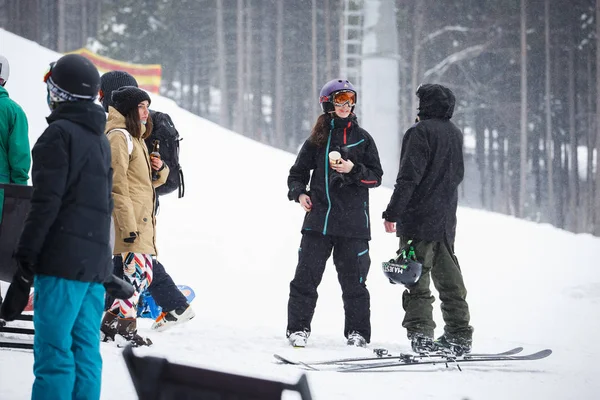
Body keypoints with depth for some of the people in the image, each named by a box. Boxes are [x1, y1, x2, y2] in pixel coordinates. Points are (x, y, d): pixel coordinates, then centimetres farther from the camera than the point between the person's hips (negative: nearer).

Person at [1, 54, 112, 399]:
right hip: (96, 262, 8)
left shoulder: (59, 134, -7)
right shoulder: (101, 140, 19)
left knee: (54, 354, -11)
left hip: (64, 260, -8)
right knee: (86, 353, 7)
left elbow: (46, 202, -14)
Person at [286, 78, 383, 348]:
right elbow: (298, 172, 15)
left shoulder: (362, 138, 7)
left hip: (353, 222, -1)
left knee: (353, 280, 3)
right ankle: (298, 329, 7)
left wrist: (353, 170, -13)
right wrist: (299, 193, -4)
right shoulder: (317, 139, 8)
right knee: (306, 276, -2)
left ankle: (357, 332, 12)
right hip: (318, 219, 1)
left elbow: (376, 177, 5)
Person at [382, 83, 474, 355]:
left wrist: (393, 212, -16)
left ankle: (421, 334, -15)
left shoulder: (421, 131, -11)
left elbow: (409, 176, -17)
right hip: (446, 220, 8)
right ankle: (459, 335, 14)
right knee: (449, 278, 12)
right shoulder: (455, 134, 14)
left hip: (419, 220, -8)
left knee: (416, 277, -7)